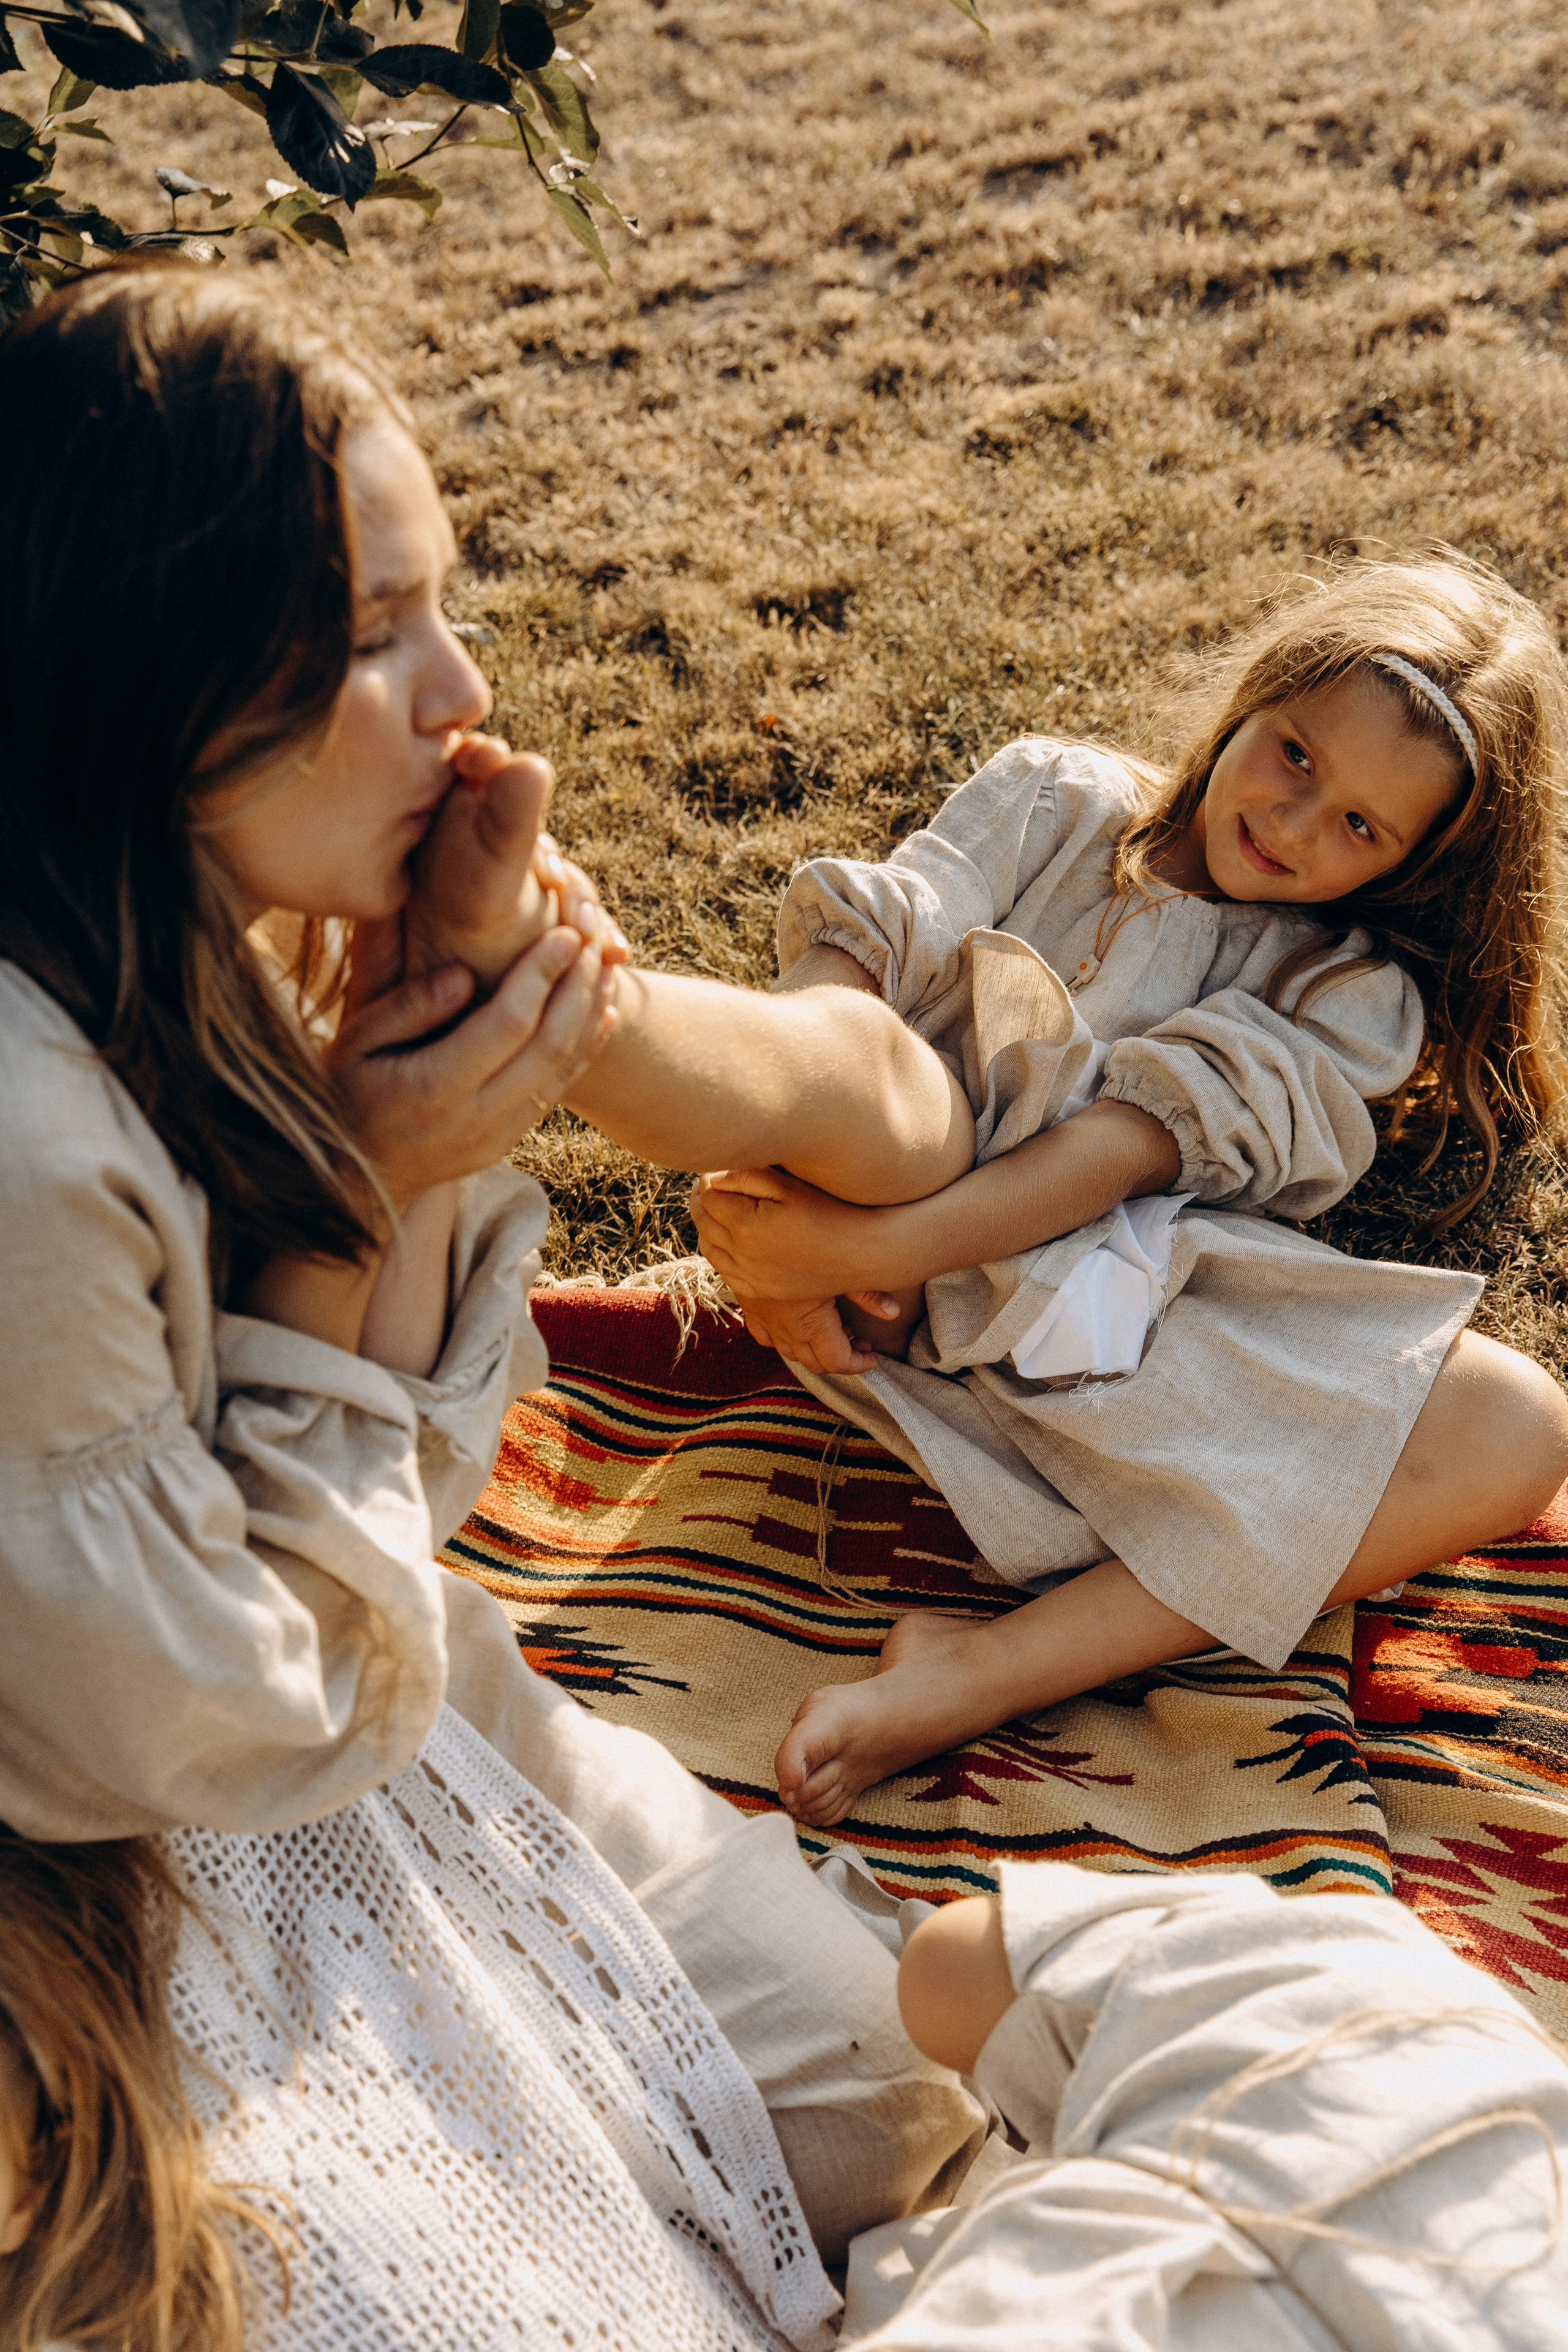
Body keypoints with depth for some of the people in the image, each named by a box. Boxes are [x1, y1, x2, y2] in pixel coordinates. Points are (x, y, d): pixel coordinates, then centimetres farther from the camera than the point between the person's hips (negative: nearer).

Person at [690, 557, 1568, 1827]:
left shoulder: (1350, 995, 7)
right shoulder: (1057, 797, 11)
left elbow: (1141, 1143, -12)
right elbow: (854, 944, -5)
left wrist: (870, 1250, -28)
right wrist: (773, 1185, -26)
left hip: (1145, 1347, 1)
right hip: (908, 1298, -1)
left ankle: (985, 1673, -27)